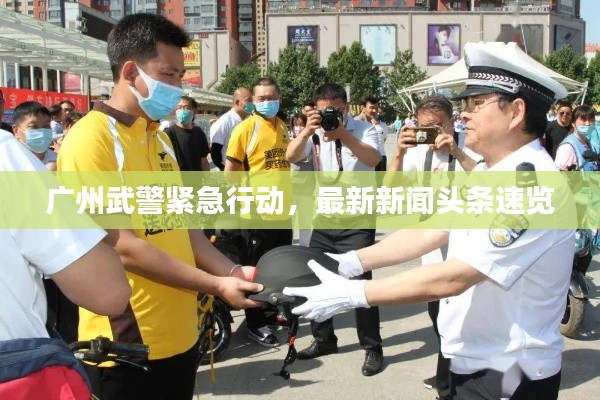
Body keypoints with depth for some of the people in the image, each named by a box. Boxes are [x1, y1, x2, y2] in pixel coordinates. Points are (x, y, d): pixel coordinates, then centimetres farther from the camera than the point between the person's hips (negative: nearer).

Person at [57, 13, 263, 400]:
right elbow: (121, 246, -19)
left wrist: (231, 270, 0)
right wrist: (215, 285, -17)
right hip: (127, 342, -8)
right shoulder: (91, 138, -14)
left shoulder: (159, 138, 13)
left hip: (180, 332, 8)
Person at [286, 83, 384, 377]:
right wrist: (306, 131, -30)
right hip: (324, 221, 5)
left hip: (357, 222, -5)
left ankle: (372, 348, 11)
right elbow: (291, 157, -12)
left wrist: (343, 134, -38)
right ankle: (324, 339, 28)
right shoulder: (315, 132, 3)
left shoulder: (363, 129, -7)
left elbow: (373, 159, -26)